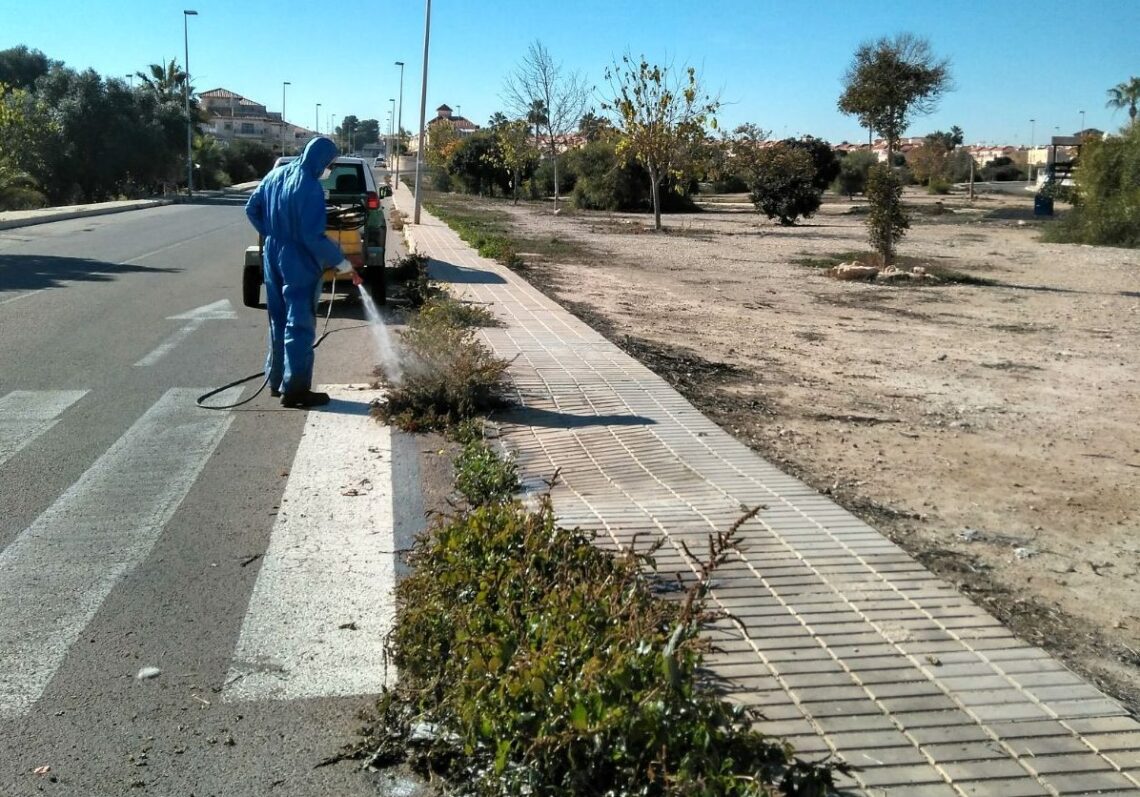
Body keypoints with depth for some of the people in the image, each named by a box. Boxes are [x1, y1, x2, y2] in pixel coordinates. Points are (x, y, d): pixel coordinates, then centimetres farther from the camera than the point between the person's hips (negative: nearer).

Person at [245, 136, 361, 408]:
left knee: (279, 322, 17)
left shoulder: (276, 175, 5)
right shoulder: (310, 188, -20)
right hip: (299, 266, -8)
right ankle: (294, 389, 1)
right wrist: (342, 263, -16)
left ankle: (276, 380, 25)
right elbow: (313, 236, -23)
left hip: (273, 261, 8)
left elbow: (252, 209, 13)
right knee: (299, 327, -2)